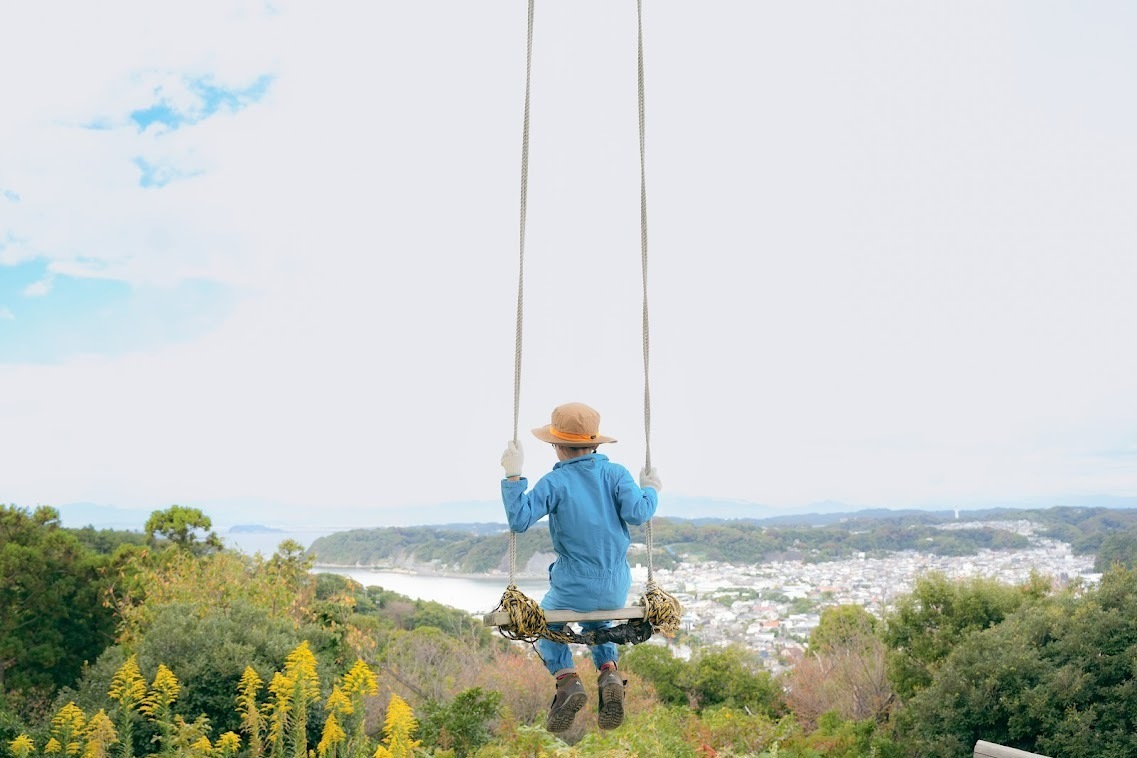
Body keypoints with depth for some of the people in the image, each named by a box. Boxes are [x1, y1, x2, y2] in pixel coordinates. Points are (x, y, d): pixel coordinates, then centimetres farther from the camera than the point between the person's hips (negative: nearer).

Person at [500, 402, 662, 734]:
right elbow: (637, 512, -15)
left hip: (574, 587, -3)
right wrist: (651, 490, 4)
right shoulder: (615, 473, -4)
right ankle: (609, 673, 8)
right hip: (617, 588, 3)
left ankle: (567, 681, 4)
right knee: (596, 624, 35)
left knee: (547, 622, 28)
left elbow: (519, 520, -15)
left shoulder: (554, 482, -11)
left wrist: (513, 475, -11)